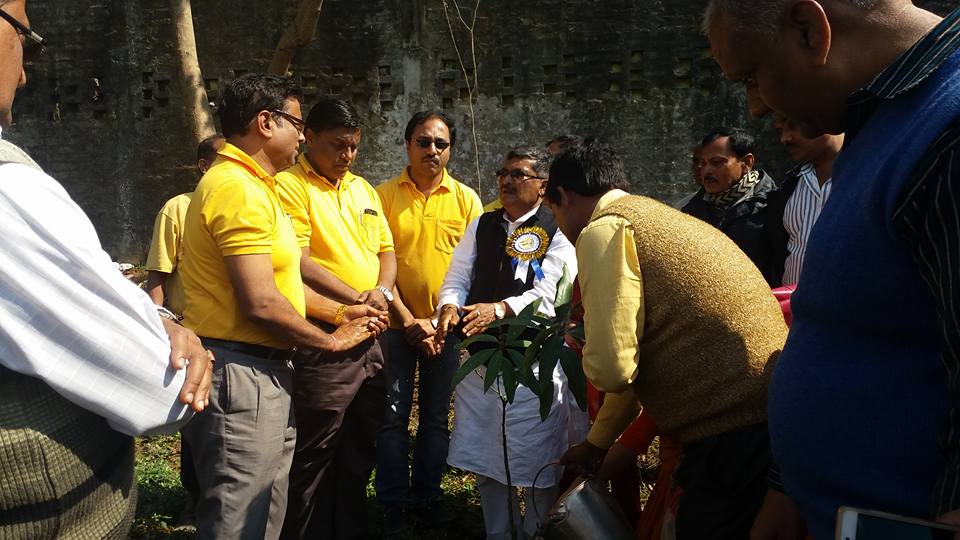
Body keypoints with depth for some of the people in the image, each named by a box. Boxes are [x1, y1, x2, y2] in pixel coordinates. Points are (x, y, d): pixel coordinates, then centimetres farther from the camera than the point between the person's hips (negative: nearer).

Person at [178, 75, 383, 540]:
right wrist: (331, 342, -9)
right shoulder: (239, 188, -18)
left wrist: (341, 313, 17)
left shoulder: (253, 186, 16)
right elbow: (262, 303, -23)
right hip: (240, 375, -11)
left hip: (264, 373, 11)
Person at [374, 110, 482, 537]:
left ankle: (426, 497, 26)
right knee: (393, 416, 5)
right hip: (396, 324, -1)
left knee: (436, 417, 11)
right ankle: (393, 506, 18)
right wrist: (408, 320, -11)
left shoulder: (466, 198, 2)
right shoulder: (384, 195, -2)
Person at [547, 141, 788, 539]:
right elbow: (636, 361, 29)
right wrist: (595, 444, 36)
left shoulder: (604, 229, -7)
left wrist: (584, 356, 6)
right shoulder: (658, 219, 22)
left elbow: (611, 368, -17)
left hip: (733, 434, -9)